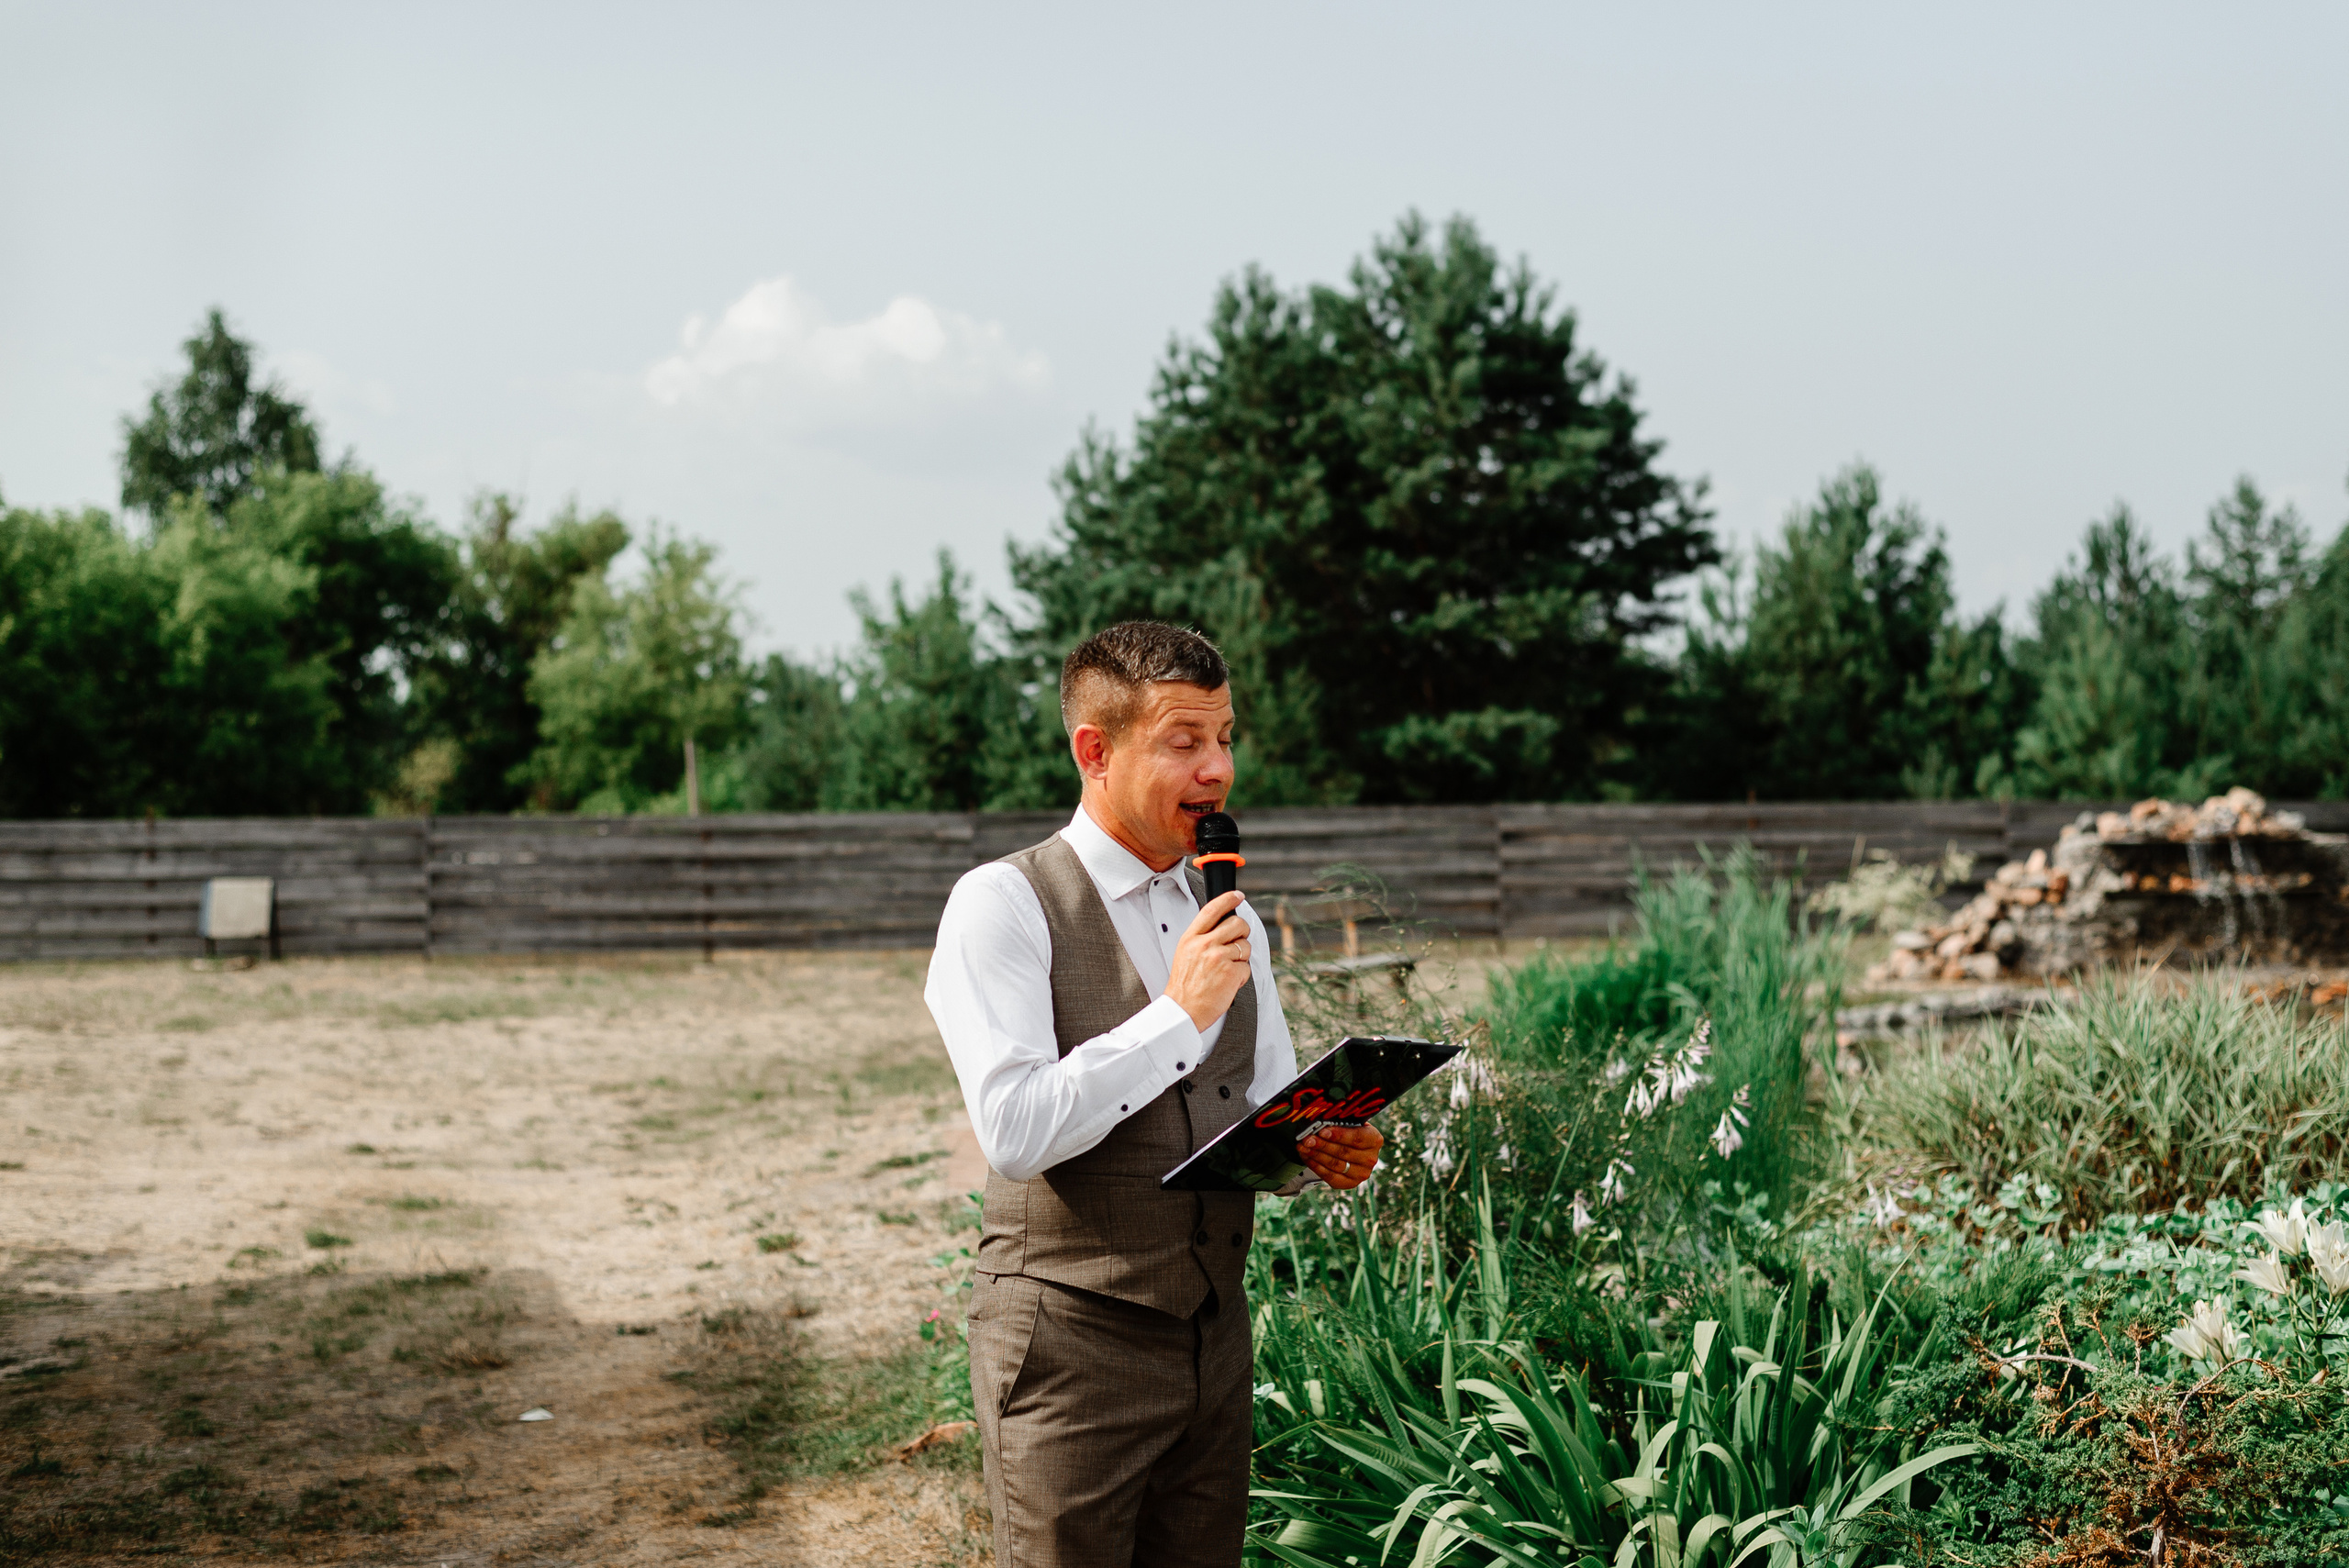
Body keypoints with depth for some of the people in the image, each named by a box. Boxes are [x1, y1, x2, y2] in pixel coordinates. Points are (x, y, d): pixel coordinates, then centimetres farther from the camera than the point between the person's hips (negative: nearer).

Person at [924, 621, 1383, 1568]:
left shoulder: (1230, 919, 12)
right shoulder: (1002, 906, -10)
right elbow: (1015, 1128, -21)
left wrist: (1319, 1147, -5)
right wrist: (1181, 1013, -19)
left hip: (1214, 1336, 6)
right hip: (1070, 1343, -6)